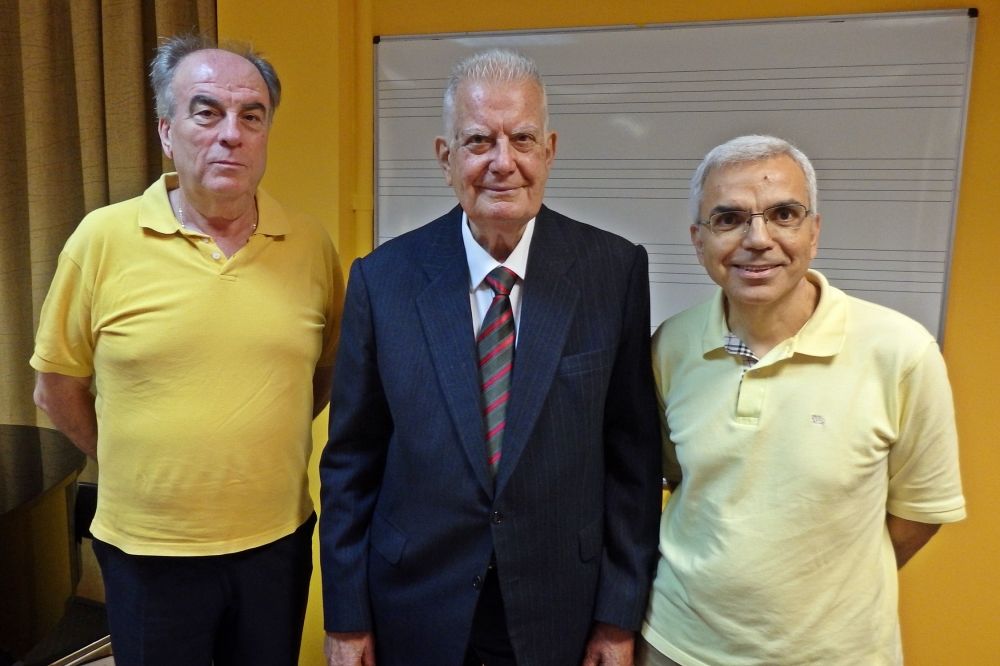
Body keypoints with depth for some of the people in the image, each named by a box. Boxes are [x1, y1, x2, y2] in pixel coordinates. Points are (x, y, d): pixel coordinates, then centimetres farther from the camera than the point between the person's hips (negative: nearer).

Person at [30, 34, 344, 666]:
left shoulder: (312, 246, -6)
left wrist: (262, 447, 5)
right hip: (146, 550, -1)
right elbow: (58, 388, 1)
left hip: (279, 541, 2)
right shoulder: (103, 239, -10)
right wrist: (135, 467, 6)